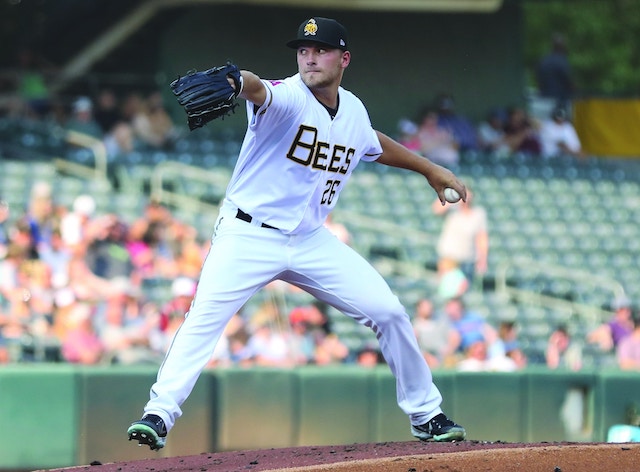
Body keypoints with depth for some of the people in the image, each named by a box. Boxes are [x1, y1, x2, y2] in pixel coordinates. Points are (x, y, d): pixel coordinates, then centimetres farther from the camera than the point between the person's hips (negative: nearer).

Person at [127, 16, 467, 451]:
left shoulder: (353, 111, 4)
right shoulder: (288, 97, -17)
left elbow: (373, 143, 29)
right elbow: (256, 89, -42)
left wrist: (429, 169, 35)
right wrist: (230, 82, -66)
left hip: (311, 241, 6)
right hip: (249, 235, -6)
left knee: (388, 312, 2)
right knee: (205, 316, -24)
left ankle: (426, 414, 18)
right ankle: (159, 415, -22)